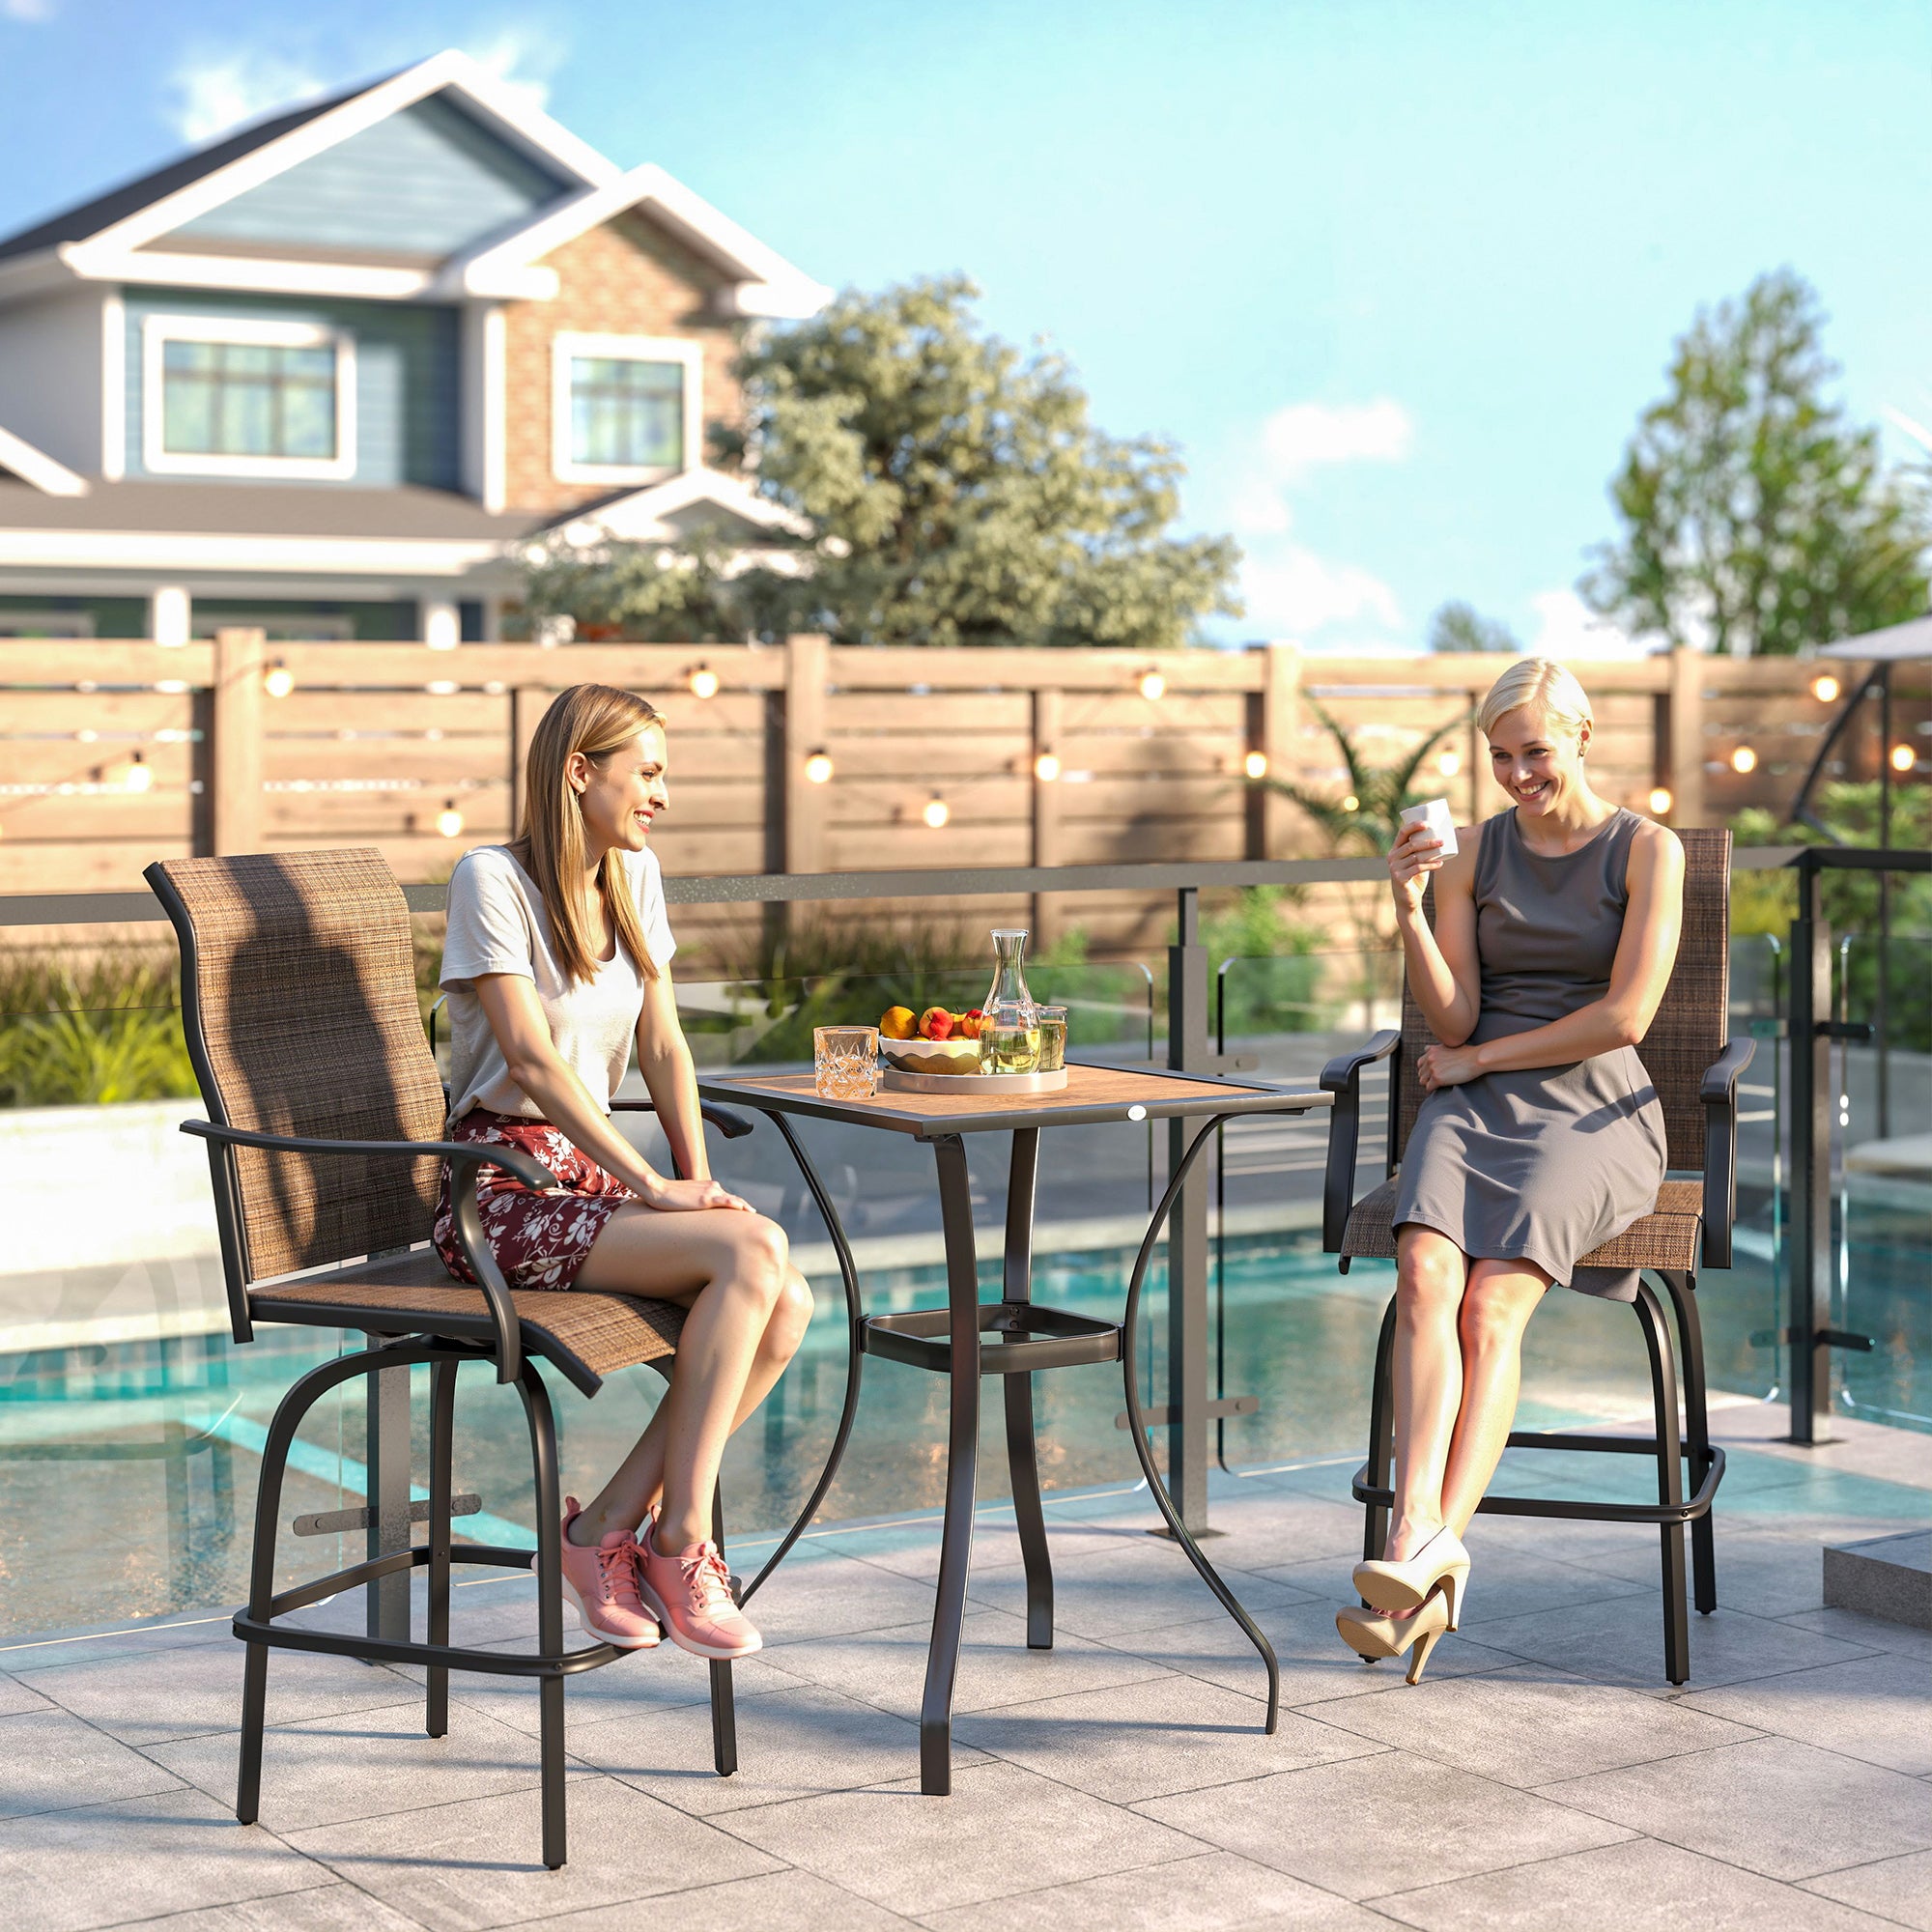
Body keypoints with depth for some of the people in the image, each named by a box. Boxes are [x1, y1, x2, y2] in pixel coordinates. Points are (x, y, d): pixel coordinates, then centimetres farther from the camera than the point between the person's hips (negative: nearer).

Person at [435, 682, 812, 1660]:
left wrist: (698, 1175, -3)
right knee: (754, 1250, -27)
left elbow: (662, 1046, 12)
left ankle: (608, 1527, -11)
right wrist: (653, 1185, -22)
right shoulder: (492, 880, -11)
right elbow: (531, 1059, -19)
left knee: (787, 1303, -19)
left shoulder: (633, 876, 12)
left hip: (590, 1172, 7)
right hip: (500, 1187, -7)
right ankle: (681, 1543, -17)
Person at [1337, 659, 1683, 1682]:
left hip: (1591, 1111, -2)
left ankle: (1426, 1549, -40)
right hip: (1474, 1108, 3)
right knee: (1426, 1275, -29)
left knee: (1491, 1300, -29)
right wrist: (1409, 910, -10)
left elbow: (1624, 1016, -7)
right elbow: (1453, 1020, 5)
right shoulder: (1475, 851, 12)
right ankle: (1422, 1542, -44)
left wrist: (1475, 1059, -3)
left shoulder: (1649, 850, 3)